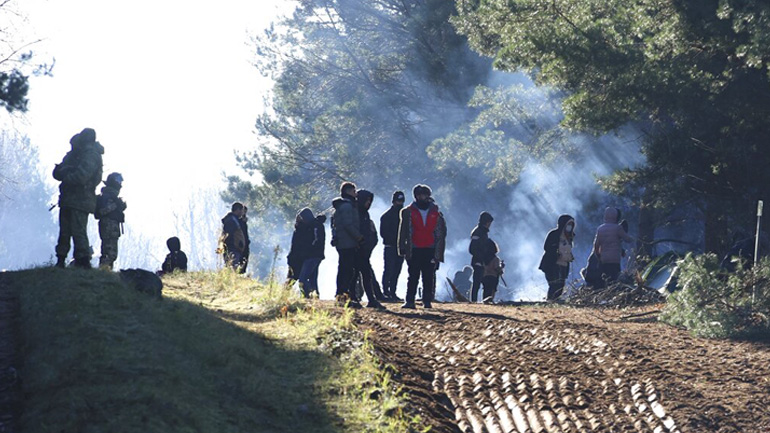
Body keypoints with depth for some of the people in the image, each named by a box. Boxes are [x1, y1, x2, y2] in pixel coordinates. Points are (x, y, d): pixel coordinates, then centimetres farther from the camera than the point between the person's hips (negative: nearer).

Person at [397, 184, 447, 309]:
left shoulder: (435, 213, 10)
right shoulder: (408, 212, 7)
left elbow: (441, 232, 12)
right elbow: (403, 231, 6)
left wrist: (439, 251, 5)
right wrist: (402, 248, -2)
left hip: (430, 250, 1)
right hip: (414, 251, -1)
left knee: (429, 277, 0)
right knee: (413, 277, -3)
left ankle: (427, 300, 5)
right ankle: (409, 301, -4)